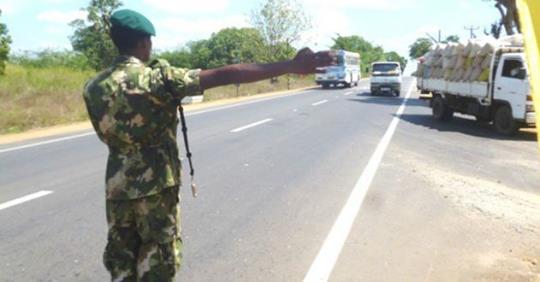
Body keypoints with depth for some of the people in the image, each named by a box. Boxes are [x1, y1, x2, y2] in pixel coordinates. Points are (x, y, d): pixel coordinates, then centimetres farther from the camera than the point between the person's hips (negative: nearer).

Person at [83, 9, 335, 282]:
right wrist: (290, 66, -26)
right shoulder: (158, 77, -16)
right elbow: (225, 75, -24)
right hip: (155, 185, -4)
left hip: (117, 187, 5)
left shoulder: (93, 88, 0)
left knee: (121, 260, 18)